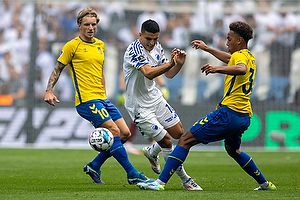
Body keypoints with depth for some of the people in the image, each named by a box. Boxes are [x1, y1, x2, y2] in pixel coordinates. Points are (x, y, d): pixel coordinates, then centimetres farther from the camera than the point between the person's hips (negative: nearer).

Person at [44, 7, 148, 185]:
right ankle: (132, 174, -12)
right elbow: (58, 69, 0)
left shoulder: (100, 45, 16)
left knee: (125, 133, 2)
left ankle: (94, 166, 14)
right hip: (86, 100, -8)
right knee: (114, 132, -16)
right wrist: (49, 91, -12)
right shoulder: (73, 45, -4)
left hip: (102, 99, 8)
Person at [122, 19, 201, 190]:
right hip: (139, 105, -8)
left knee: (179, 133, 12)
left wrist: (179, 64, -13)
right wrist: (170, 63, -50)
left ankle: (151, 152, 39)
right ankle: (185, 180, 6)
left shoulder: (157, 48, 2)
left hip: (156, 99, 8)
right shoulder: (134, 50, -24)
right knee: (166, 141, -8)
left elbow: (169, 74, 8)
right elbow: (149, 73, -39)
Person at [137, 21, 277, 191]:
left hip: (229, 111, -9)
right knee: (232, 150, 35)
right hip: (244, 116, 9)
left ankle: (161, 182, -19)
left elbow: (241, 68, -32)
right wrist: (207, 48, 49)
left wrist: (218, 69, -42)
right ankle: (265, 183, 35)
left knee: (185, 140, -9)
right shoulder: (250, 57, 22)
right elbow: (229, 59, 43)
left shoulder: (240, 55, -6)